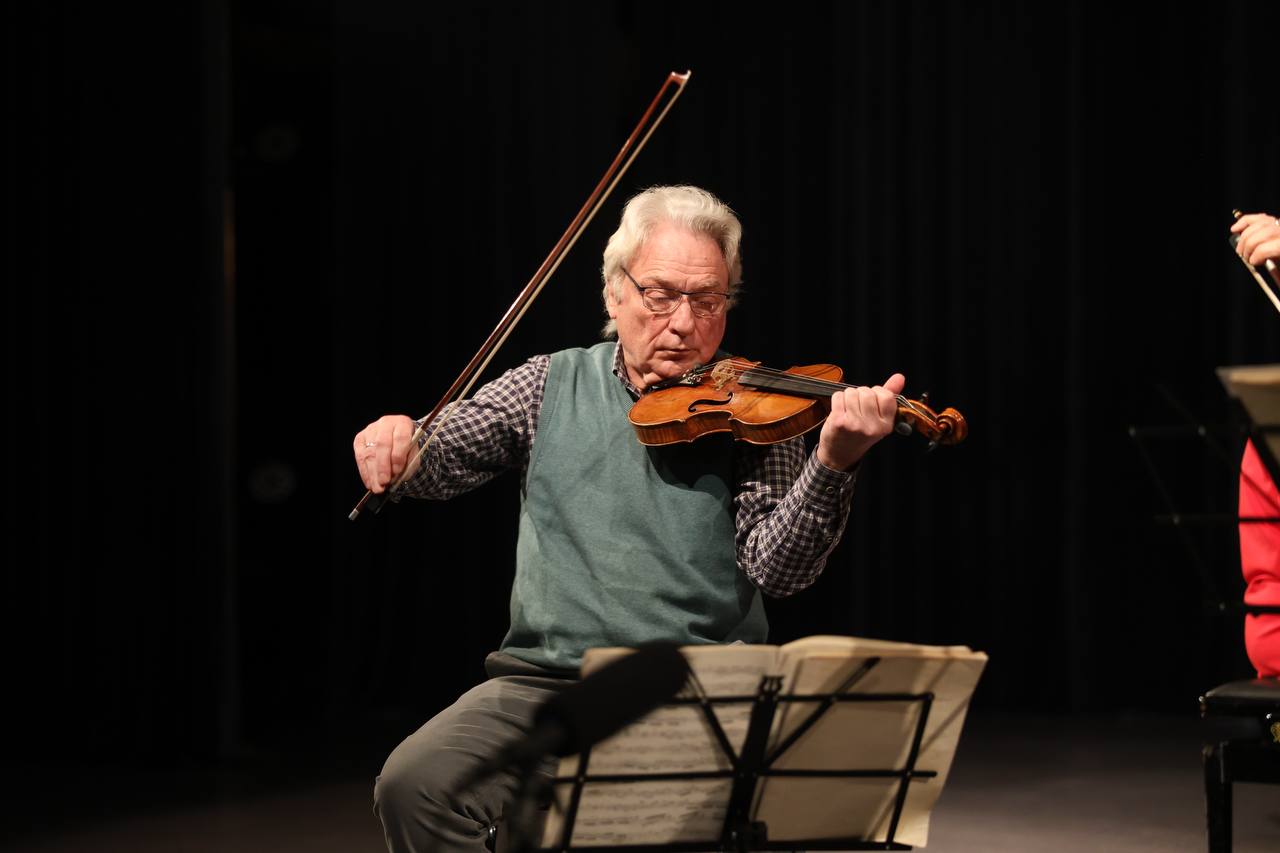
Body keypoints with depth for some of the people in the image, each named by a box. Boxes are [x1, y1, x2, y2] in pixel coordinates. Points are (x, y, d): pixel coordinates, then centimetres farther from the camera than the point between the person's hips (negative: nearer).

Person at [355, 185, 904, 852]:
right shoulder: (553, 385, 13)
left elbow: (775, 569, -7)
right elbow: (439, 461, 12)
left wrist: (833, 465, -24)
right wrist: (396, 440, -12)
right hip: (545, 682, 2)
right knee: (416, 784, -24)